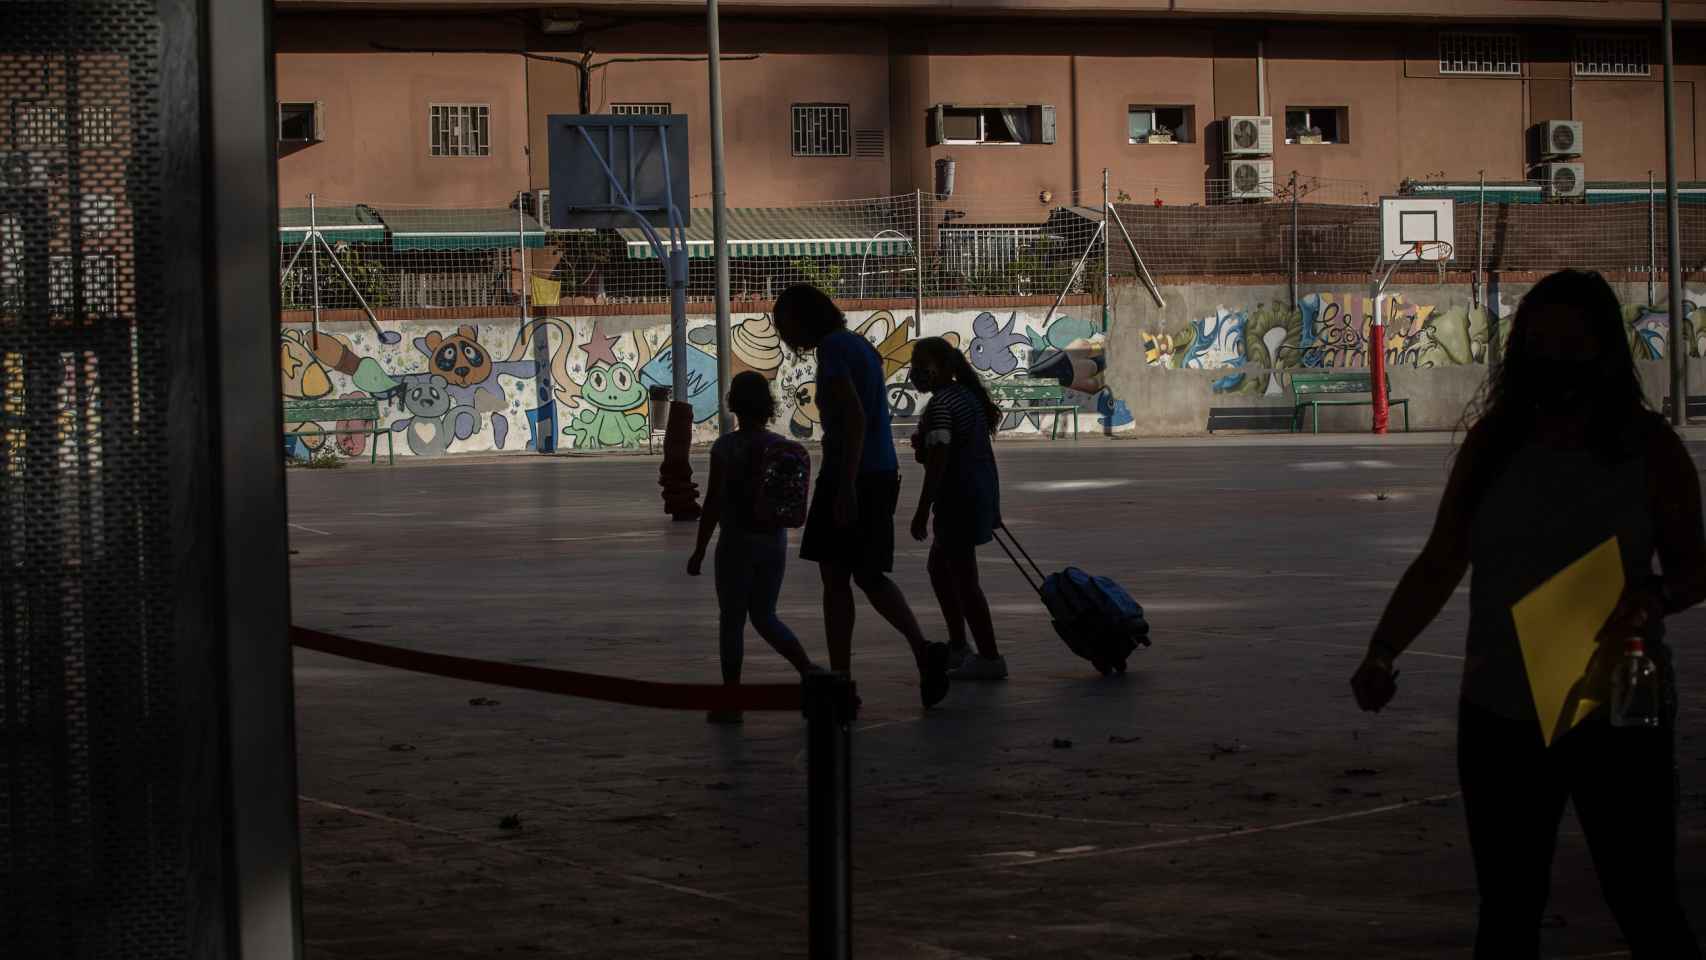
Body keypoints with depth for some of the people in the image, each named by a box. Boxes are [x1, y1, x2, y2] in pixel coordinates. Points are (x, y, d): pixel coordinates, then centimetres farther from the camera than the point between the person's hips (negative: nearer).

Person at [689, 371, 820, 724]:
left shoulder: (726, 447, -12)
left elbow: (713, 502, -13)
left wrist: (699, 550, -7)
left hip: (737, 542, -5)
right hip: (774, 540, 5)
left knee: (732, 620, 4)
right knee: (765, 617, 18)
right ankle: (810, 671, 4)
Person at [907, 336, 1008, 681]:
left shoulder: (939, 406, -16)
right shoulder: (967, 395, 13)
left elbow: (938, 462, -21)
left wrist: (923, 511, -20)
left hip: (958, 497, -10)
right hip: (981, 490, 10)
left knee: (964, 578, -5)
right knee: (939, 566, 22)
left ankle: (990, 658, -4)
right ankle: (958, 646, 28)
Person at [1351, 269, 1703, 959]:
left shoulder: (1647, 447, -3)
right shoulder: (1494, 443, 5)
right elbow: (1439, 565, 6)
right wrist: (1381, 653, -5)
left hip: (1616, 713, -3)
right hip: (1502, 714, 3)